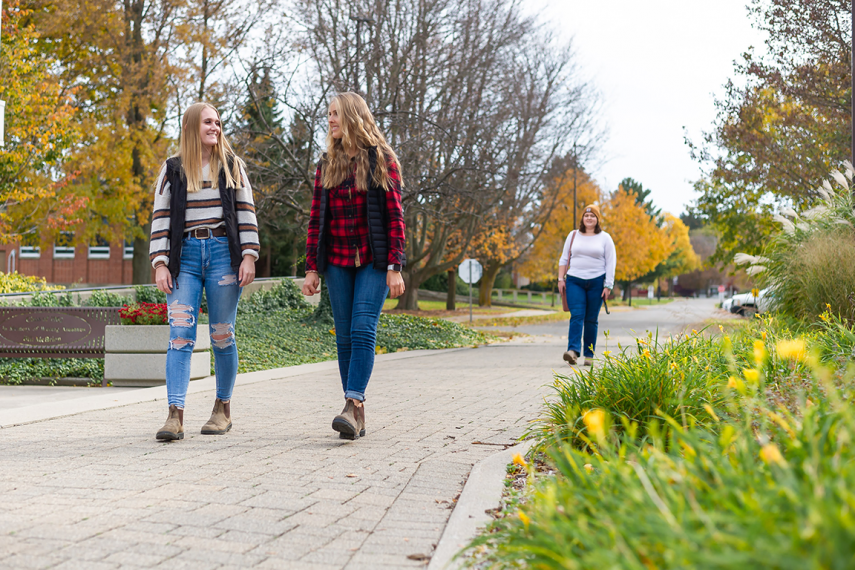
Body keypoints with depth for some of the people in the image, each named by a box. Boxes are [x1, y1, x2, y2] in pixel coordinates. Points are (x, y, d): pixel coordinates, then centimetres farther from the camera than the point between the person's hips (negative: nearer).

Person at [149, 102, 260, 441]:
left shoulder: (231, 166, 10)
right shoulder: (172, 170, 9)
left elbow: (246, 213, 6)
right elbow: (160, 219, 7)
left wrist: (249, 257, -4)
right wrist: (160, 264, -2)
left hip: (223, 253, 0)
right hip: (185, 256, 0)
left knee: (222, 335, 4)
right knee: (180, 335, -9)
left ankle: (223, 409, 17)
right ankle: (175, 416, -13)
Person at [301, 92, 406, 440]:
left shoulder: (381, 160, 0)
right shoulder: (326, 164, 12)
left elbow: (394, 215, -4)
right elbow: (316, 219, 11)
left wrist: (395, 267, -11)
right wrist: (312, 269, 5)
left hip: (373, 261, -4)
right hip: (338, 262, 4)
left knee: (363, 330, -16)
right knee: (345, 336, 2)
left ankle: (353, 405, -19)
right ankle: (358, 415, 7)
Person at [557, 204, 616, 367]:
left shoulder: (604, 238, 6)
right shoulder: (573, 236, 11)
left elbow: (610, 263, 3)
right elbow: (564, 259, 14)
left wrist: (608, 285, -4)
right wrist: (561, 279, 4)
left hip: (596, 282, -1)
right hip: (575, 281, 1)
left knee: (591, 319, 2)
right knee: (576, 316, -14)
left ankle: (589, 355, 7)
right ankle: (573, 351, -26)